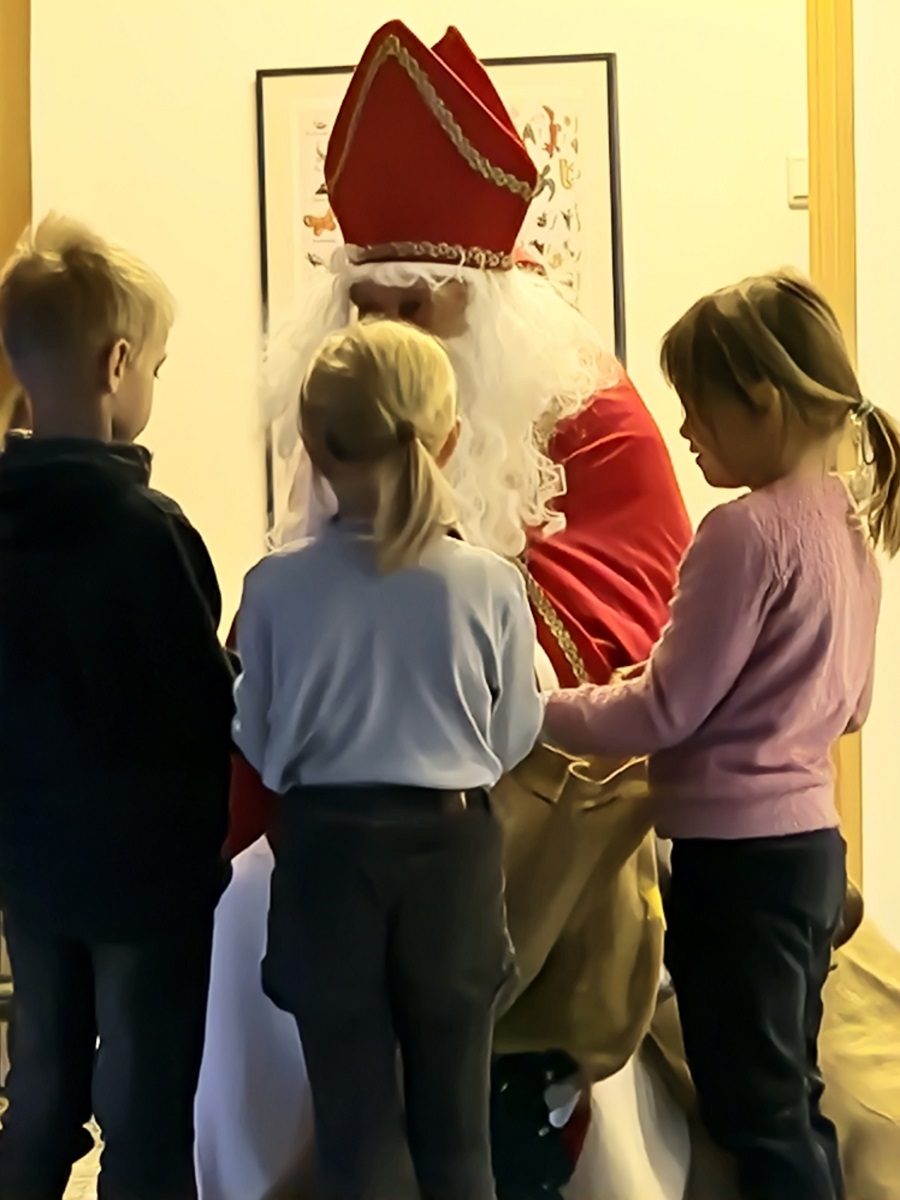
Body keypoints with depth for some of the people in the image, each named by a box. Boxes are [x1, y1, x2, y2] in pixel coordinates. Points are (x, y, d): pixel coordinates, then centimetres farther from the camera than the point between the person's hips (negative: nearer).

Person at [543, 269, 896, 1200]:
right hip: (811, 842, 9)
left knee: (756, 1121, 5)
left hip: (738, 854, -9)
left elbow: (663, 711, -16)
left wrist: (535, 710, -6)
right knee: (792, 1104, 21)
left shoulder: (746, 532, -20)